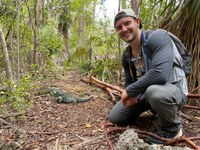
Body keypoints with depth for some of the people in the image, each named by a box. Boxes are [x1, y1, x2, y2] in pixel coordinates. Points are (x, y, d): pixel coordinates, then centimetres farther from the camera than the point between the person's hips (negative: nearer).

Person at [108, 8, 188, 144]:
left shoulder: (158, 37, -23)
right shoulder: (126, 56, 2)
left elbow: (161, 74, -38)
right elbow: (129, 81, 12)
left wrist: (130, 91, -25)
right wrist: (131, 95, -13)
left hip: (173, 90, -7)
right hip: (145, 93, 8)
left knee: (154, 91, -42)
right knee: (115, 118, 7)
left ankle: (172, 128, -9)